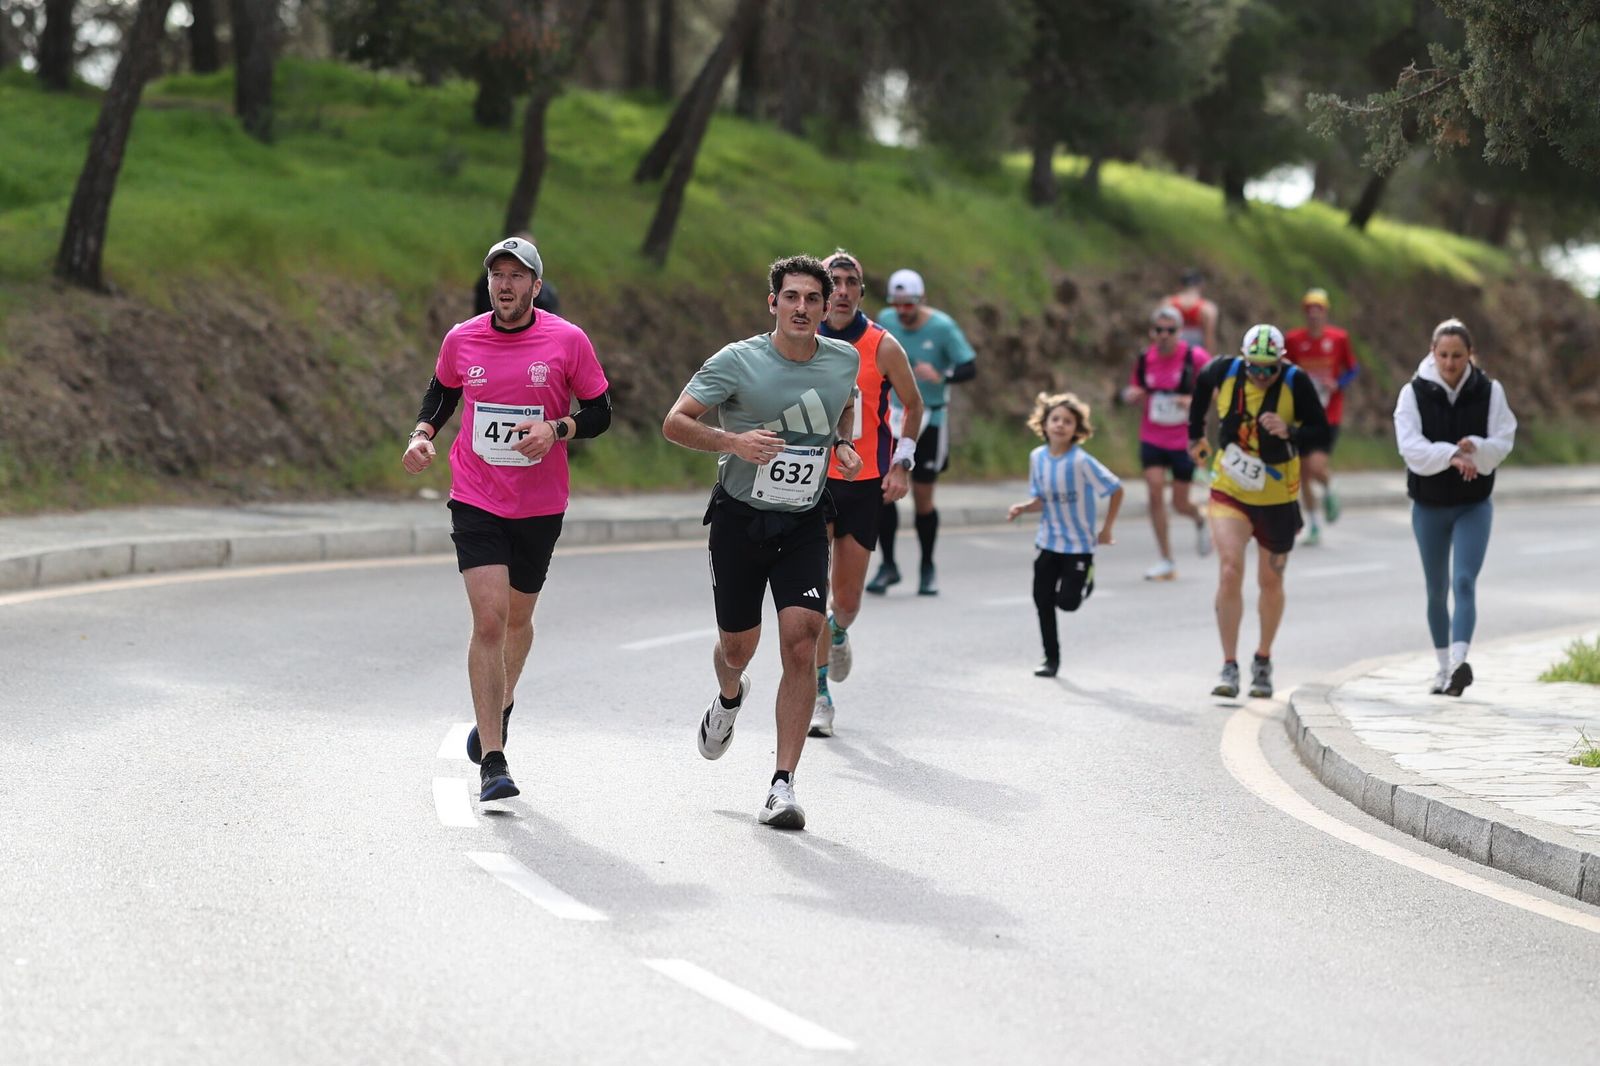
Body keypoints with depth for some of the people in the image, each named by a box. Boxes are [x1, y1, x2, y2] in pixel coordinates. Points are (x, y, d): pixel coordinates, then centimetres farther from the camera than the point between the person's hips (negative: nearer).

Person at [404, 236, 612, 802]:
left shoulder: (568, 340, -6)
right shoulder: (461, 339, -1)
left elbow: (600, 412, 1)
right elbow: (441, 393, 18)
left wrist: (556, 428, -18)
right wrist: (423, 434, -1)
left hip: (540, 506, 1)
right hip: (476, 501, -1)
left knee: (517, 618, 16)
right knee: (489, 618, -14)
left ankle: (499, 709, 48)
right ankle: (492, 763, -14)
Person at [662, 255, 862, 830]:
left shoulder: (845, 360, 1)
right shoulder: (736, 362, -12)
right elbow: (674, 423, -11)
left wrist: (842, 444, 4)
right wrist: (732, 441, -27)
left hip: (805, 524, 1)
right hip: (739, 518, -1)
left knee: (800, 645, -15)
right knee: (737, 646, 11)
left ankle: (783, 786, -12)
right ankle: (729, 697, 52)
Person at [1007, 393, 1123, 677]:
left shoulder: (1081, 461, -21)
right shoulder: (1037, 457, -3)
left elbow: (1116, 489, -14)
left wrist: (1106, 530, -9)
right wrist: (1023, 508, -13)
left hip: (1078, 544, -5)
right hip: (1048, 542, 5)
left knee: (1067, 601, -7)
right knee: (1042, 600, 3)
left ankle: (1085, 579, 28)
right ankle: (1051, 658, 18)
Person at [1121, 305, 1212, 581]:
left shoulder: (1195, 357, -11)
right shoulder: (1145, 359, 0)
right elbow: (1133, 392, 14)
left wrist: (1195, 400, -21)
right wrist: (1131, 394, -10)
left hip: (1184, 441, -2)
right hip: (1152, 438, 2)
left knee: (1180, 504, 3)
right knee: (1155, 491, -14)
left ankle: (1200, 521, 43)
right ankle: (1165, 561, -5)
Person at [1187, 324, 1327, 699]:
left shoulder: (1295, 383, -16)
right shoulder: (1225, 372, -11)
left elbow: (1320, 430, -13)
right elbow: (1201, 385, 12)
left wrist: (1289, 432, -33)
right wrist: (1195, 434, 19)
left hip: (1277, 496, 0)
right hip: (1230, 490, 0)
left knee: (1270, 582, 12)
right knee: (1230, 571, -16)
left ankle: (1263, 662, 33)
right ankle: (1229, 667, -12)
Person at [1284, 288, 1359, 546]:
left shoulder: (1339, 338, -2)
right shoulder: (1293, 340, -1)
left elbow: (1353, 369, 7)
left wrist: (1337, 384, -11)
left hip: (1329, 415, -2)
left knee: (1317, 467, -18)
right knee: (1303, 474, 4)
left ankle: (1328, 493, 17)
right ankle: (1313, 526, 20)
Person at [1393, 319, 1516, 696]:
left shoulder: (1490, 392, -4)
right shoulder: (1414, 393, -6)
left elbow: (1502, 444, -9)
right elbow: (1410, 446, -18)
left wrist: (1475, 447, -31)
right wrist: (1452, 456, -34)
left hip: (1474, 504, -1)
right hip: (1429, 505, 2)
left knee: (1464, 582, -17)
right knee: (1437, 590, 12)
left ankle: (1459, 662, -28)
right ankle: (1444, 666, 25)